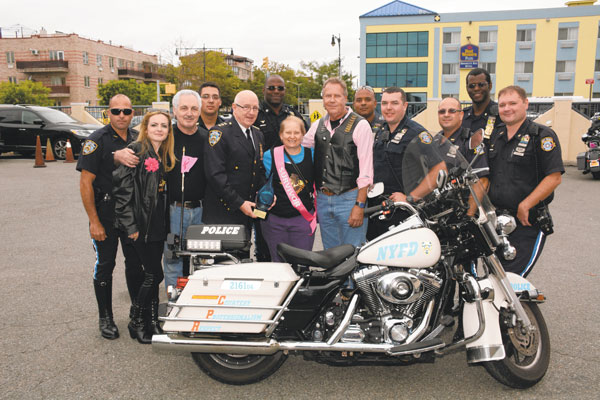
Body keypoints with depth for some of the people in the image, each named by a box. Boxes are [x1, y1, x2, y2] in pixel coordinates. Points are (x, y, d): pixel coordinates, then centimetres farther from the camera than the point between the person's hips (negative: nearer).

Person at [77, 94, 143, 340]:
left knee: (135, 263, 12)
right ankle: (105, 318, 20)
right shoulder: (97, 140, -10)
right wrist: (94, 222, -16)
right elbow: (86, 183, -13)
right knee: (105, 266, 6)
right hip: (106, 215, -4)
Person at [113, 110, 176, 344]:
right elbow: (122, 188, -14)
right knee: (154, 274, -4)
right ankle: (137, 322, 14)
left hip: (158, 224, 7)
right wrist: (130, 225, -17)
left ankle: (152, 322, 23)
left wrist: (166, 222, 12)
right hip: (141, 224, -7)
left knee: (152, 274, 12)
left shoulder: (165, 156, 13)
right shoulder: (136, 151, -10)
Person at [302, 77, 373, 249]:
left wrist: (360, 205, -15)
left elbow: (366, 170, -11)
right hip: (323, 199, 6)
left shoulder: (360, 125, -6)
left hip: (349, 199, -5)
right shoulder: (318, 125, 12)